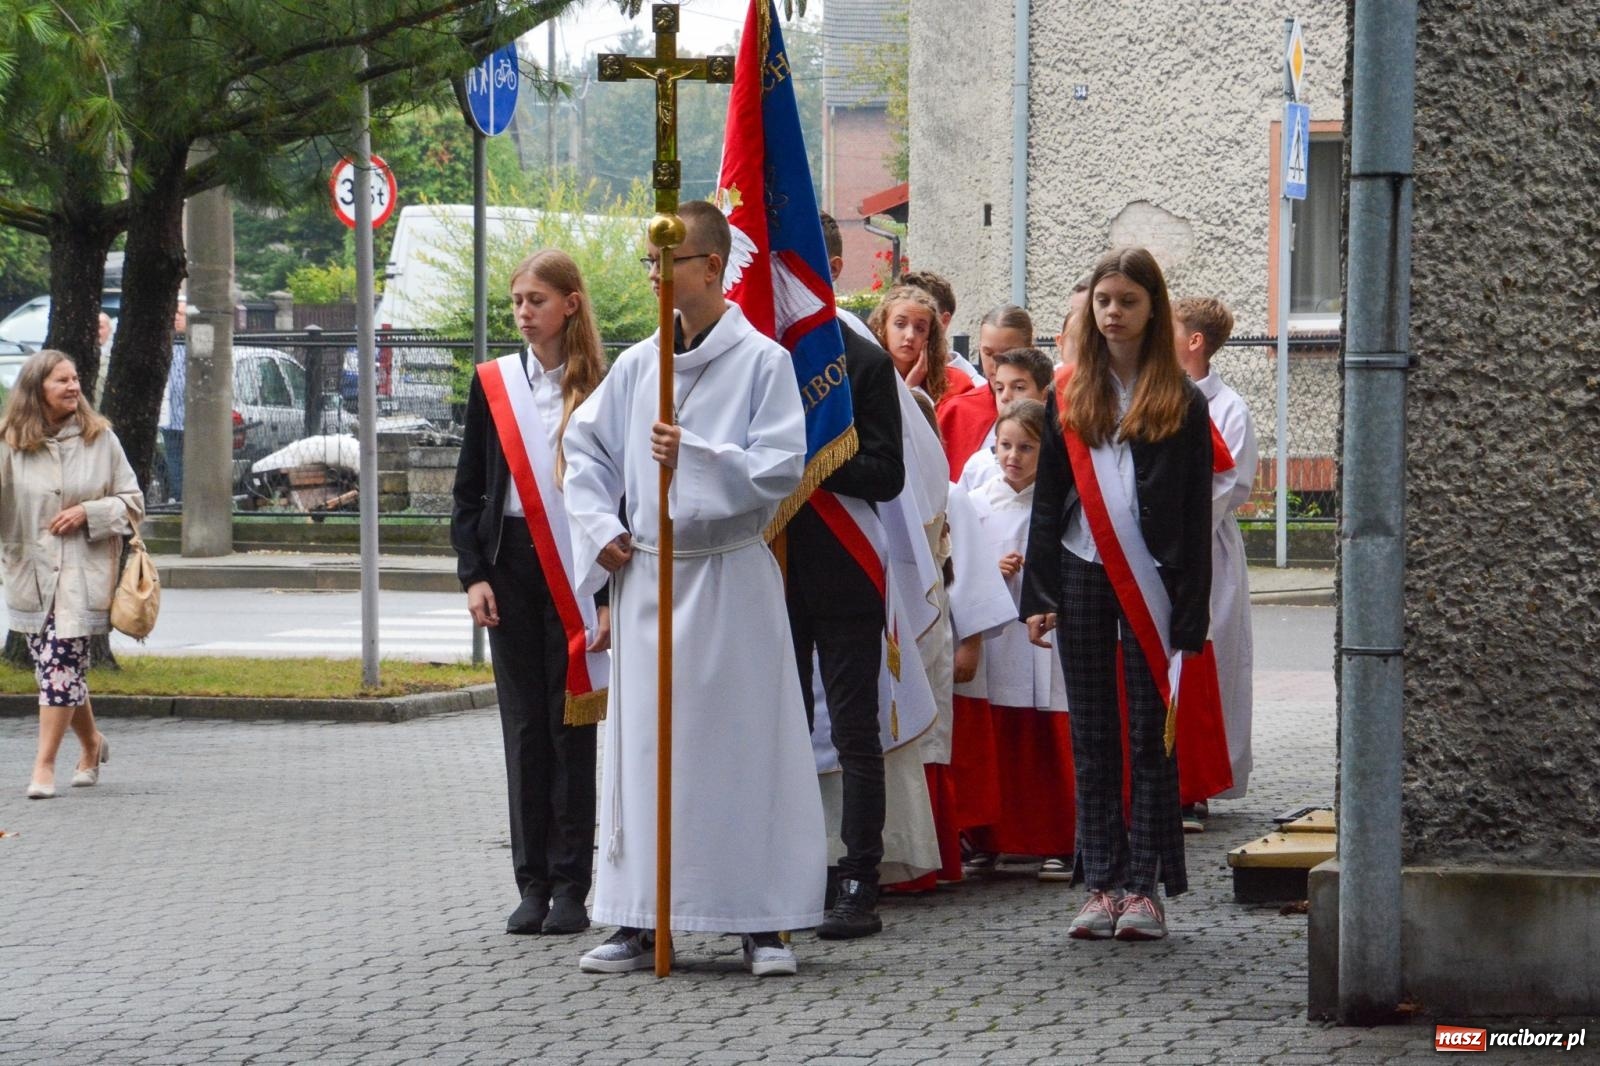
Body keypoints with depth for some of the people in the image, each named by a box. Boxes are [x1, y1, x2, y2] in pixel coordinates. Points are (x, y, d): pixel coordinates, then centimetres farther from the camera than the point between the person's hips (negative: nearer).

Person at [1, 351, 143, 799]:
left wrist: (88, 513, -11)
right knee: (64, 666, 9)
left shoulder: (100, 439, 0)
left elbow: (132, 502, 4)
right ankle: (92, 744, 33)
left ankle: (45, 763, -7)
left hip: (82, 572, -2)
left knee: (60, 663, -11)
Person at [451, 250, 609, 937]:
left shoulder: (600, 386, -2)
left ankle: (571, 886, 4)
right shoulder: (494, 384, 8)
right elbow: (468, 489, 10)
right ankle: (532, 884, 9)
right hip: (511, 567, 3)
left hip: (576, 572, -3)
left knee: (572, 723, -1)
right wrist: (474, 573, -1)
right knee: (524, 724, 5)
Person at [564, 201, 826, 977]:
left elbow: (782, 468, -11)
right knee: (642, 746, 5)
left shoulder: (762, 361, -4)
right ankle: (638, 919, 11)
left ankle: (762, 921, 4)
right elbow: (584, 447, 16)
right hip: (646, 577, 4)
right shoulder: (638, 365, 9)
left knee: (743, 744, -2)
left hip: (730, 578, -4)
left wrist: (697, 460, -21)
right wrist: (600, 528, 3)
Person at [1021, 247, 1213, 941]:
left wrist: (1190, 611, -8)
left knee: (1150, 738, 0)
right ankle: (1102, 882, 9)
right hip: (1081, 577, 3)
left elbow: (1196, 513, -1)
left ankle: (1145, 885, 3)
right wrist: (1038, 594, 2)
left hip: (1151, 583, -3)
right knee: (1092, 738, 5)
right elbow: (1048, 502, 10)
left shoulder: (1180, 403, 2)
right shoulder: (1070, 398, 10)